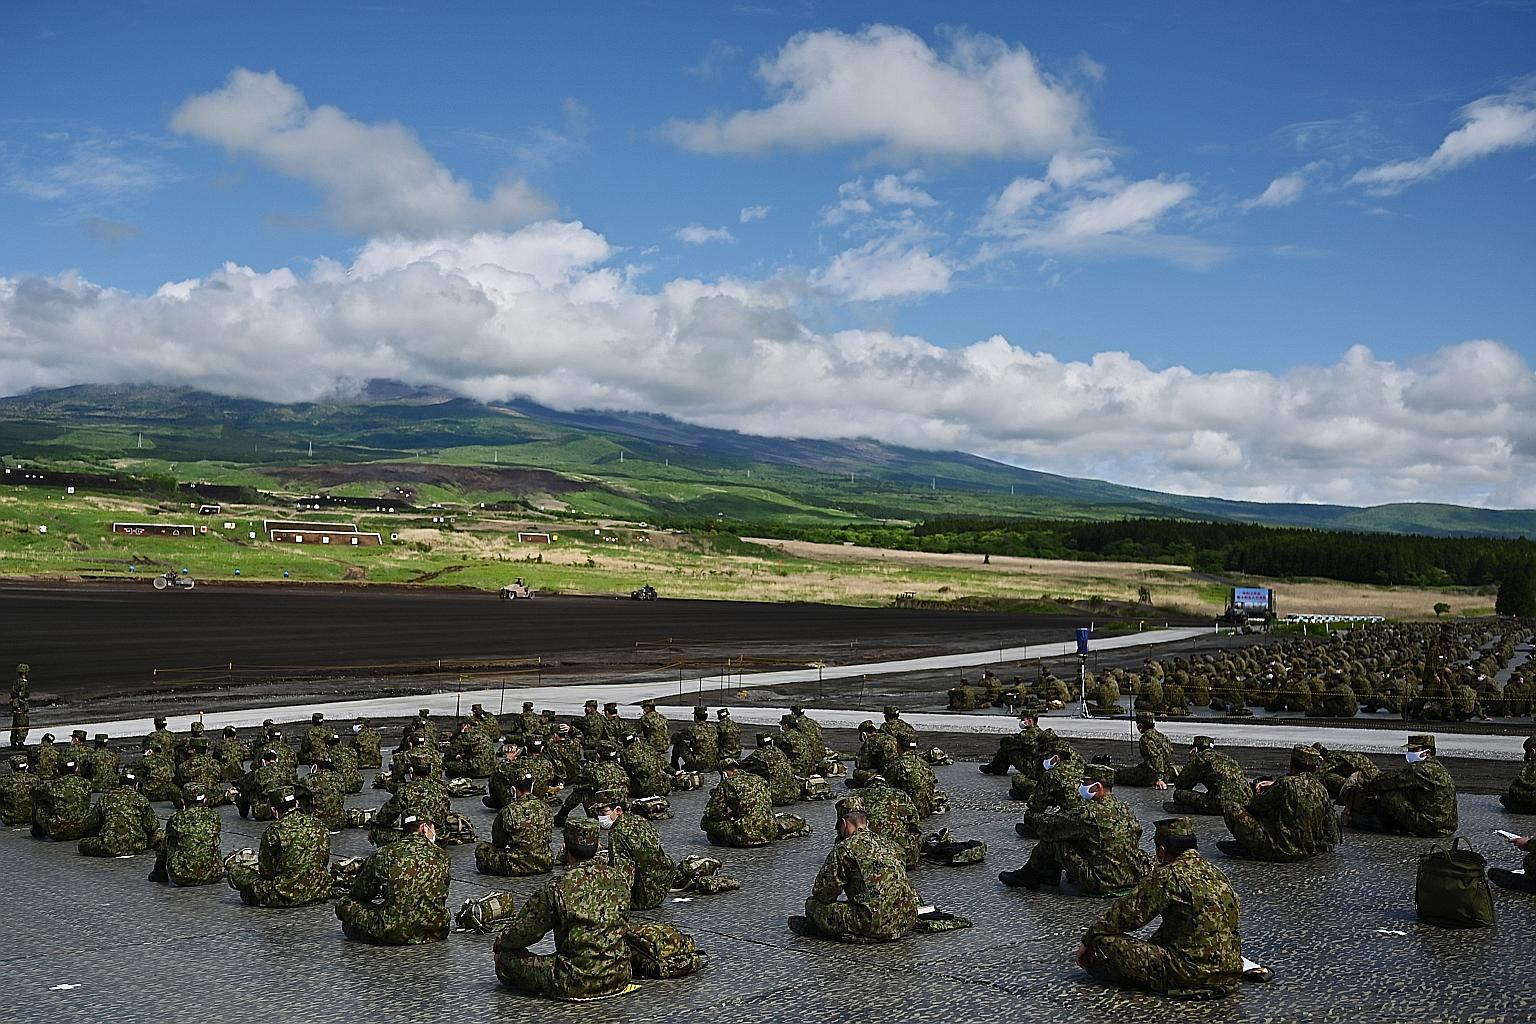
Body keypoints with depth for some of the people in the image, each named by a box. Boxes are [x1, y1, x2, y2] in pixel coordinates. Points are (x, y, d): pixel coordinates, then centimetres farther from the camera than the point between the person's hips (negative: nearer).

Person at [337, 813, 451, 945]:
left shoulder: (383, 855, 1)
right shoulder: (441, 855, 6)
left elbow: (360, 893, 13)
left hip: (394, 933, -1)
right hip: (437, 931, 1)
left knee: (344, 904, 15)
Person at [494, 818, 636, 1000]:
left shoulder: (556, 891, -17)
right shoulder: (620, 879, -3)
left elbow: (522, 932, -5)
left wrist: (500, 944, 16)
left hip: (575, 985, -5)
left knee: (506, 957, 6)